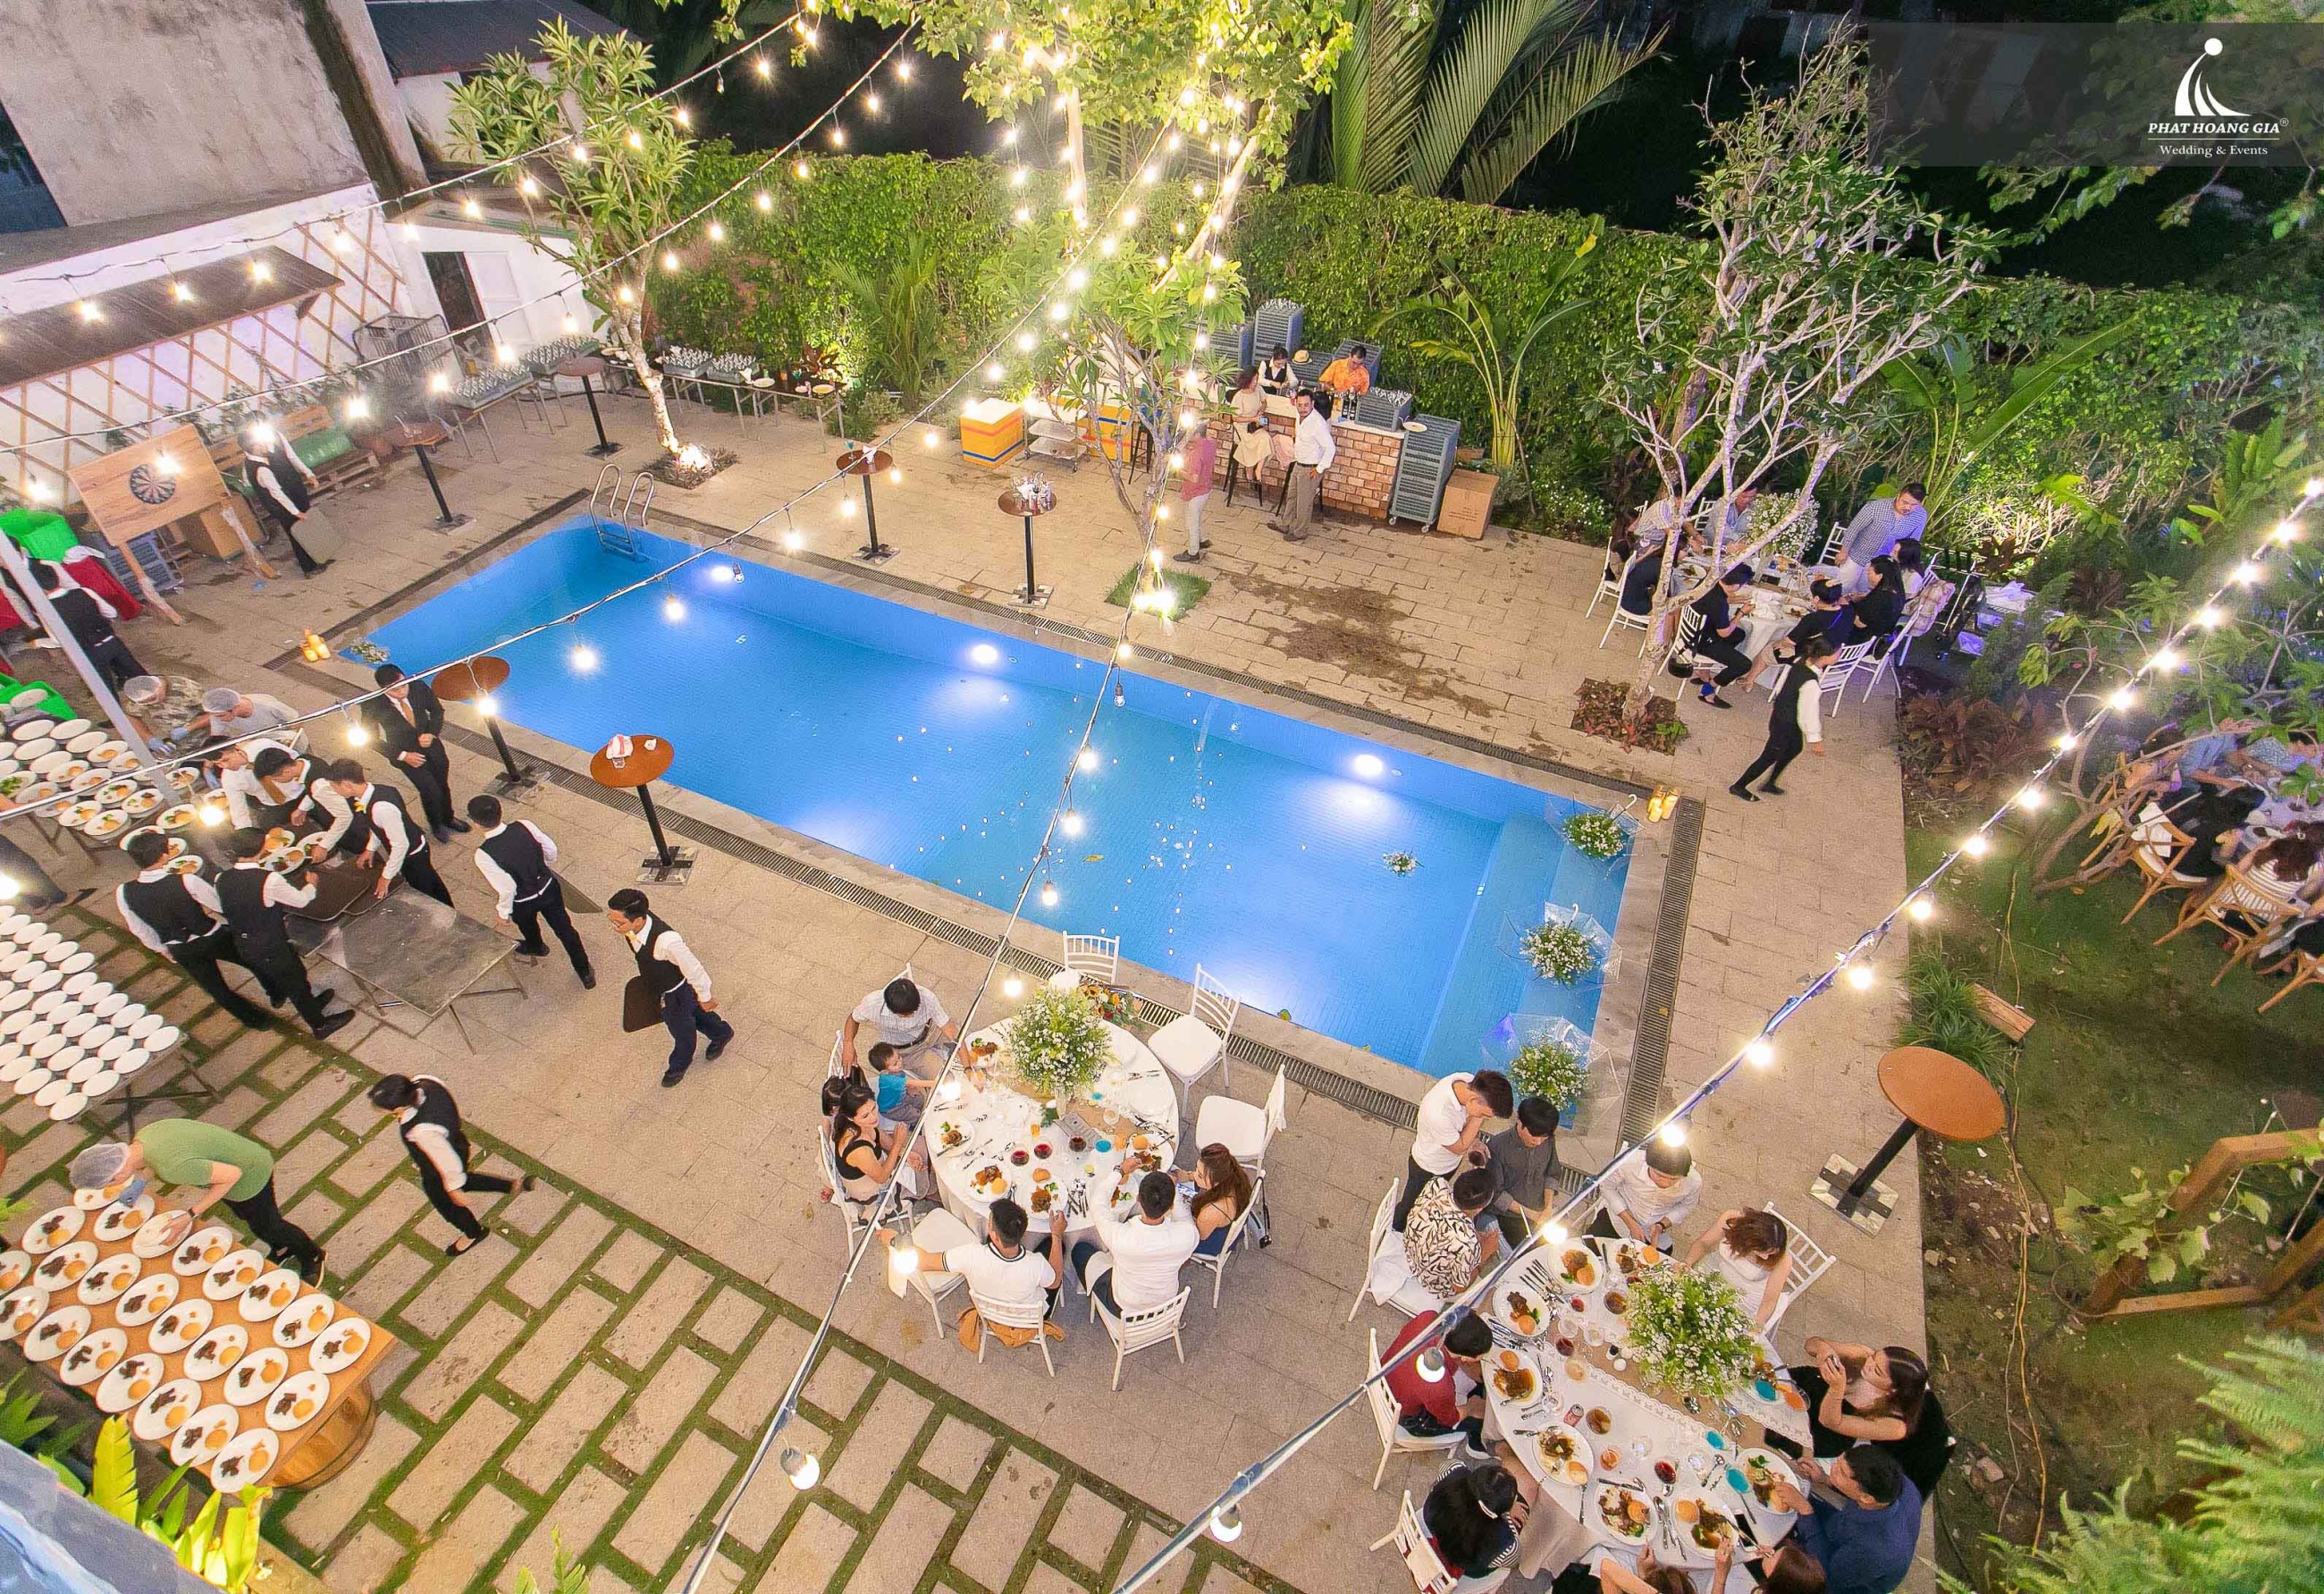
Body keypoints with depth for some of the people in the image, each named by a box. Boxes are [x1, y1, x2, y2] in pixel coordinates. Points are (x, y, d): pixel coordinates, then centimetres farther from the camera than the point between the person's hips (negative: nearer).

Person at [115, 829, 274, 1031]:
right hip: (214, 938, -4)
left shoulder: (124, 893, -18)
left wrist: (163, 949, 17)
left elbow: (140, 930, -1)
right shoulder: (187, 882, -32)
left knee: (216, 988, 24)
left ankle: (256, 1019, 41)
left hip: (180, 951, 4)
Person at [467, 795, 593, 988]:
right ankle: (586, 973, 33)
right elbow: (551, 851, -8)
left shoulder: (484, 855, -33)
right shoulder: (525, 826, -23)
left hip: (524, 903, -2)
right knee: (564, 928, 21)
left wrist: (503, 912, -6)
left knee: (527, 926, 34)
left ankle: (536, 947, 67)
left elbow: (506, 888, -25)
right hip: (549, 887, 2)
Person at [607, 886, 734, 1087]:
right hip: (655, 985, 7)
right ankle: (721, 1033, 62)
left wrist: (704, 998, -15)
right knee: (691, 1011, 33)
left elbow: (694, 969, -33)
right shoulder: (634, 919, -26)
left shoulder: (666, 941, -48)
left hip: (675, 992, -6)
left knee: (681, 1027, 25)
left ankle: (680, 1064, 58)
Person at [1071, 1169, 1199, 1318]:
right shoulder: (1187, 1235, -33)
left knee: (1080, 1249, 18)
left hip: (1123, 1308, -3)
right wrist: (1173, 1189, 4)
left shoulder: (1119, 1237, -38)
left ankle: (1095, 1296, 39)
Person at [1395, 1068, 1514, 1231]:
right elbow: (1459, 1148, -28)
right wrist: (1480, 1117, -36)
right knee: (1411, 1205, 24)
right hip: (1428, 1169, -6)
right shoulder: (1438, 1114, -48)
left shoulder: (1470, 1082, -28)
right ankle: (1395, 1233, 53)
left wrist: (1474, 1141, -19)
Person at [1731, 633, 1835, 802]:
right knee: (1770, 756, 13)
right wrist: (1815, 739, -13)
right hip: (1786, 725, -9)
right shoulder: (1811, 684, -36)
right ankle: (1739, 786, 31)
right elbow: (1808, 714, -26)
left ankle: (1770, 783, 44)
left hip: (1780, 711, 9)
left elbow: (1779, 684, 4)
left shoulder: (1800, 661, -12)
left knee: (1795, 748, 29)